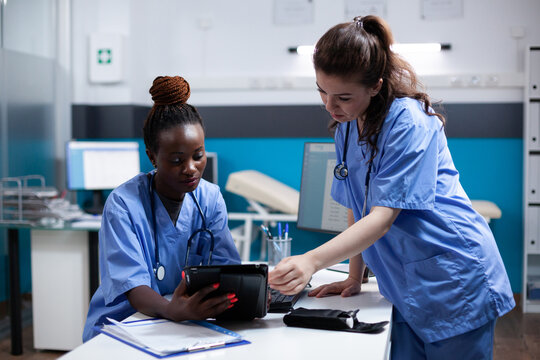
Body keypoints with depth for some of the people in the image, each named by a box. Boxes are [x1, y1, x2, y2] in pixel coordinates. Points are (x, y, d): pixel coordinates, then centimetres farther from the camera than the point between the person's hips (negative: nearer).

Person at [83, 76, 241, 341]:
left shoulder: (210, 198, 3)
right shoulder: (123, 204, -12)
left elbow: (225, 265, -4)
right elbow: (131, 284, -22)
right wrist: (172, 311, -44)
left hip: (187, 328, 4)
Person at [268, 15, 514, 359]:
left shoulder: (409, 123, -18)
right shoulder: (346, 126, 6)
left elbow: (382, 218, -25)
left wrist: (312, 261, -35)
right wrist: (354, 278, 8)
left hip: (455, 283, -7)